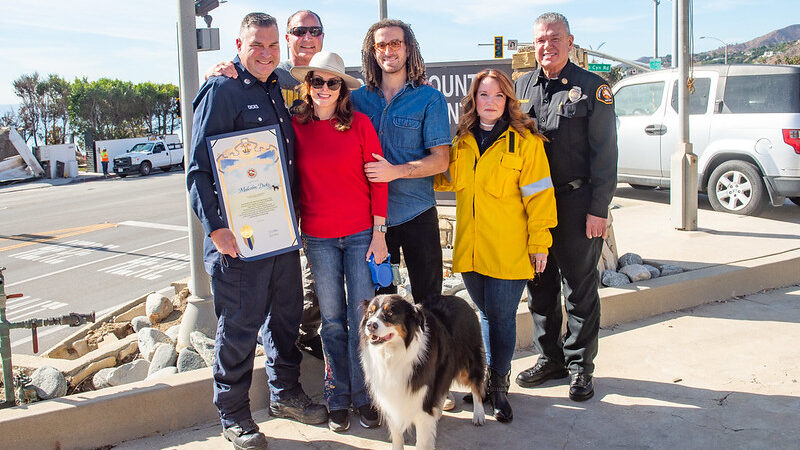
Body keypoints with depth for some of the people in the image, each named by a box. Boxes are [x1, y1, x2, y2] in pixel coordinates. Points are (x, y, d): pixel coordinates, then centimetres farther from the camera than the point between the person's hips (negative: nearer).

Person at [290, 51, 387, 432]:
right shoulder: (295, 126, 2)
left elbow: (378, 179, -2)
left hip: (361, 234, -1)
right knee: (332, 320, 9)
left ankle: (364, 396, 18)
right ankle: (337, 397, 22)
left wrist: (379, 232, -4)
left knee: (363, 318, 3)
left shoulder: (360, 123, -2)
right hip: (318, 237, 1)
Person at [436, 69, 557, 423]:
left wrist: (539, 242, -8)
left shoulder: (524, 141, -5)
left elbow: (538, 194, -6)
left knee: (501, 317, 2)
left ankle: (497, 386, 18)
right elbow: (446, 181, 21)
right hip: (470, 247, 4)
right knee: (487, 314, 16)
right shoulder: (462, 141, 10)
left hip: (508, 249, -4)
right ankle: (490, 379, 30)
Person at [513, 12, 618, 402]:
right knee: (539, 285, 12)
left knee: (580, 287, 4)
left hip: (576, 202, -4)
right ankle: (550, 358, 27)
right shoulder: (523, 86, 12)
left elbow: (604, 152, -6)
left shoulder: (592, 88, -2)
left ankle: (580, 366, 17)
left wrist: (598, 209, -12)